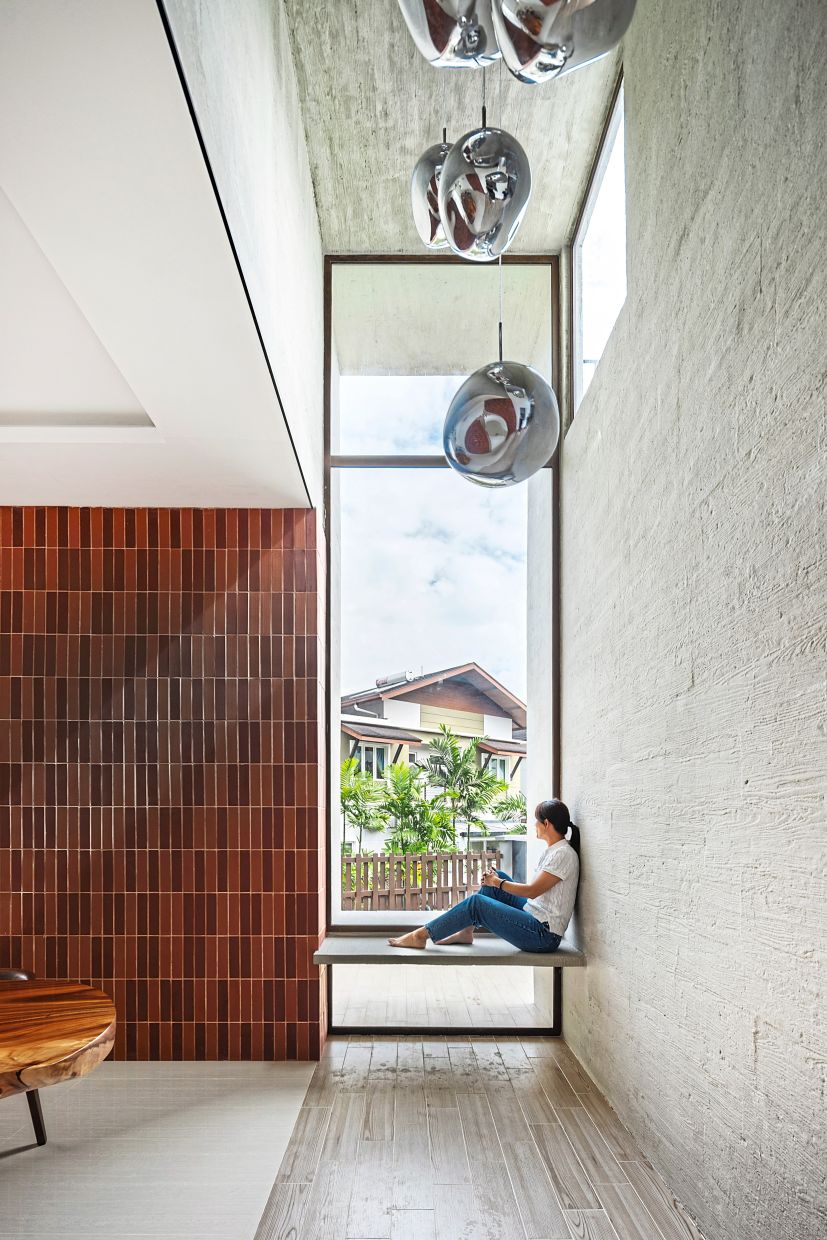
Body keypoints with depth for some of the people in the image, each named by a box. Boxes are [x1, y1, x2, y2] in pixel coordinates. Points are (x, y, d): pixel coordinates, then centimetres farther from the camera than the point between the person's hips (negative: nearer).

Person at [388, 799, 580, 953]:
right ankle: (466, 931, 11)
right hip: (535, 916, 9)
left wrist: (497, 883, -6)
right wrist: (496, 880, 4)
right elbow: (535, 889, 14)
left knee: (476, 903, -14)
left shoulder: (564, 854, -15)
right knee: (497, 876, 7)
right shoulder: (552, 851, 15)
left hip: (544, 935, -9)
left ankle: (421, 935, -5)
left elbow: (532, 890, -19)